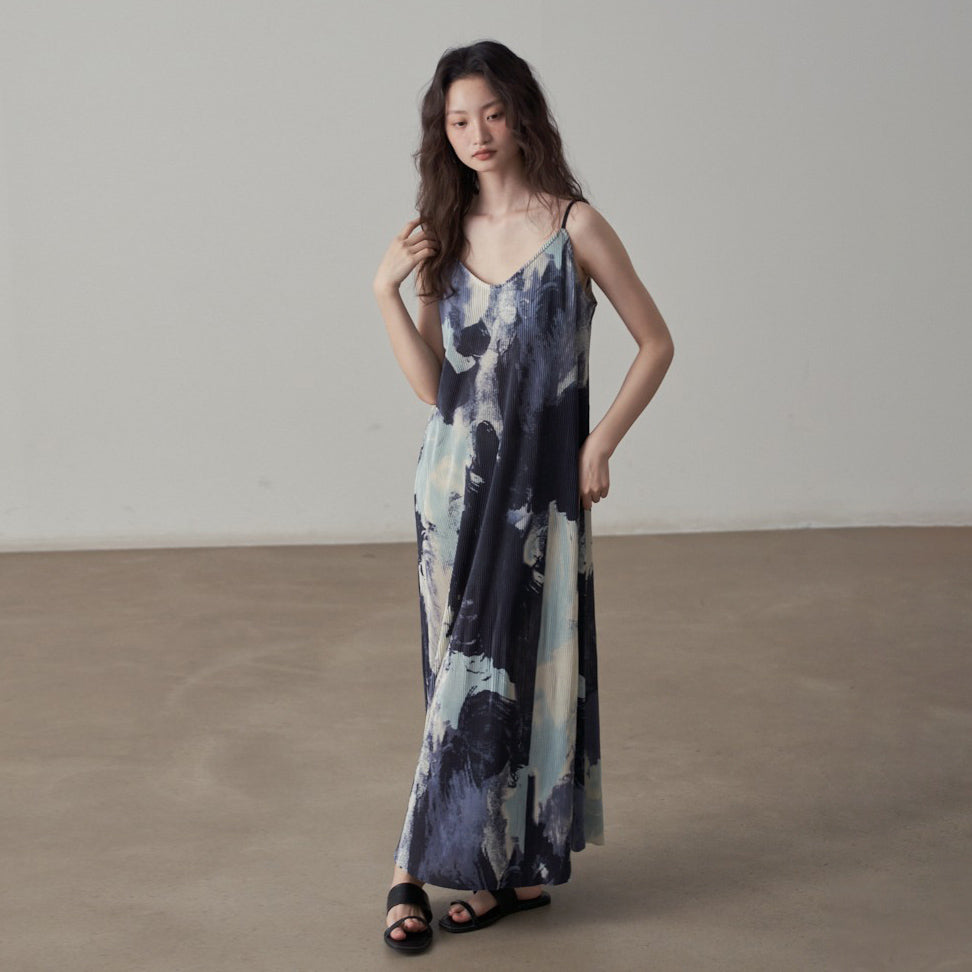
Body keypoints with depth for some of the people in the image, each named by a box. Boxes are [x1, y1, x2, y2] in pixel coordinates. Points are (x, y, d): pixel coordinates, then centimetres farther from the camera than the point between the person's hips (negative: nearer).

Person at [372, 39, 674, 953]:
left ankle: (422, 869, 7)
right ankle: (509, 869, 15)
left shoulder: (572, 226, -4)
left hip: (537, 482, -4)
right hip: (455, 476, 4)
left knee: (506, 664, -1)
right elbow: (430, 383, 4)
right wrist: (386, 290, -6)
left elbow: (655, 342, 1)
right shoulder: (442, 234, 7)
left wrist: (600, 443, -5)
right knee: (466, 665, 5)